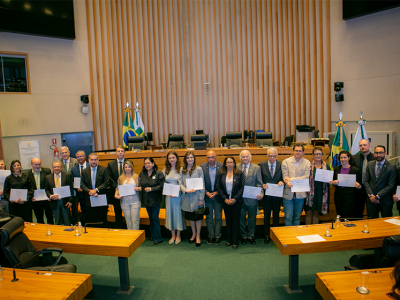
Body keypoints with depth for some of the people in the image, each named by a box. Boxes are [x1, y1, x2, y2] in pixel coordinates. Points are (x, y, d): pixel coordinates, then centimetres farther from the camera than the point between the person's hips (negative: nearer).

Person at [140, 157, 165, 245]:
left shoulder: (158, 173, -10)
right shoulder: (142, 173, 5)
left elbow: (161, 186, -14)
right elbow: (140, 184, 13)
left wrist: (151, 189, -17)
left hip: (155, 199, -5)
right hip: (146, 199, 5)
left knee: (155, 217, -2)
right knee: (151, 217, 16)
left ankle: (157, 238, 9)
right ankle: (152, 235, 29)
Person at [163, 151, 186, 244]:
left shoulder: (181, 169, -7)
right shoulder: (165, 170, 5)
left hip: (178, 195, -3)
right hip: (169, 195, 4)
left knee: (178, 213, 4)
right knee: (170, 213, 8)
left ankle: (178, 236, 20)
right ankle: (173, 236, 23)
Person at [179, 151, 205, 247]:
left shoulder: (199, 169, -5)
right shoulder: (182, 170, 4)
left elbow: (202, 184, -6)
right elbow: (181, 183, 4)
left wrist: (201, 198, -10)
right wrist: (186, 190, -16)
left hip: (196, 197, -3)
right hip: (187, 197, 3)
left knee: (197, 217, 6)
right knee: (190, 217, 15)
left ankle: (198, 236, 22)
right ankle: (193, 234, 34)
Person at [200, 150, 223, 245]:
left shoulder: (221, 166, -6)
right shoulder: (202, 166, -2)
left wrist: (217, 192, -11)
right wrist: (206, 192, -9)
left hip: (218, 195, -1)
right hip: (207, 195, 1)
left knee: (218, 217, 7)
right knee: (208, 217, 10)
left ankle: (217, 236, 21)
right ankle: (210, 236, 23)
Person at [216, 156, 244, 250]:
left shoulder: (239, 173, -1)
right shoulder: (221, 174, 3)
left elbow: (242, 187, -4)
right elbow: (218, 187, 2)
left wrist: (235, 199, -12)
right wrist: (225, 198, -8)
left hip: (236, 201, -2)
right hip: (225, 201, 2)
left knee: (235, 220, 3)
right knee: (228, 220, 10)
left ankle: (235, 242, 12)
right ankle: (229, 240, 22)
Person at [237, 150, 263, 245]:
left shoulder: (257, 168, -2)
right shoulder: (236, 167, 0)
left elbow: (259, 183, -4)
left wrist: (261, 194, -20)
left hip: (252, 198, -1)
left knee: (252, 218, 12)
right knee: (241, 218, 13)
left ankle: (251, 236, 30)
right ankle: (243, 236, 30)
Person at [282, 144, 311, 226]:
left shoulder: (307, 163, 5)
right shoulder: (286, 162, 3)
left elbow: (307, 177, -7)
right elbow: (285, 176, -6)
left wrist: (292, 179, -16)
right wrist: (288, 183, -28)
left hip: (300, 194, 1)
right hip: (288, 193, -1)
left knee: (297, 217, 12)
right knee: (288, 217, -1)